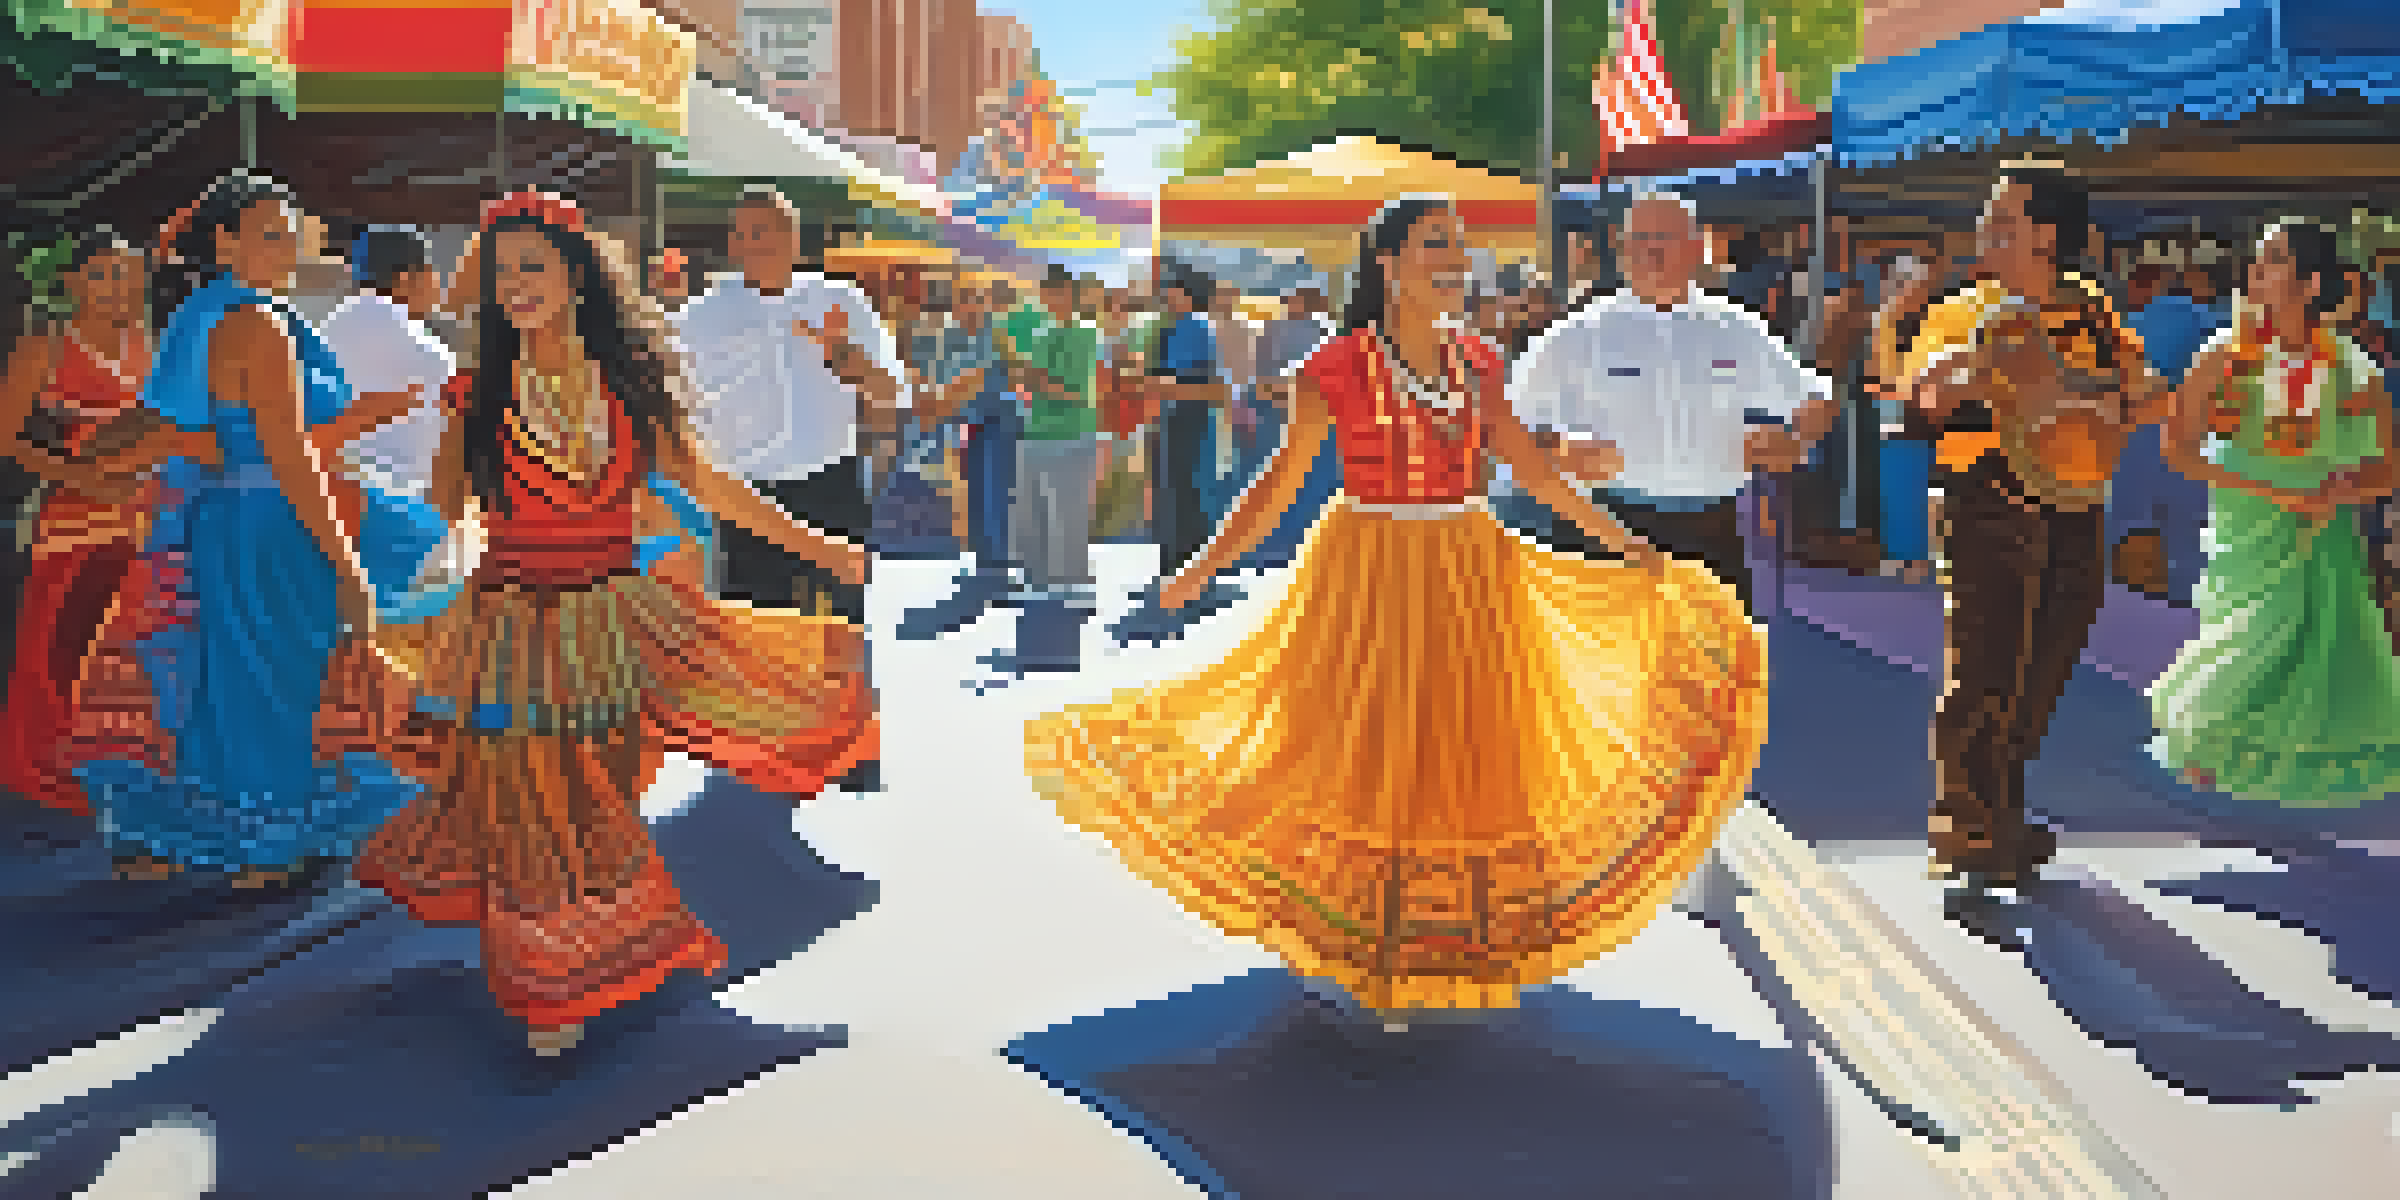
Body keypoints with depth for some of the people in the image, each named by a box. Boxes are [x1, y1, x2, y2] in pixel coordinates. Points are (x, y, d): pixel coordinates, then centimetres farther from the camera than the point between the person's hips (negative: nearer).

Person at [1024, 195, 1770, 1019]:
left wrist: (1622, 541, 17)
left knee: (1475, 761, 7)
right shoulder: (1338, 368, -8)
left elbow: (1529, 465, 14)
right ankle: (1386, 955, 16)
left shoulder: (1475, 362, 6)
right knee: (1378, 760, 2)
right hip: (1370, 574, -4)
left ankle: (1480, 944, 21)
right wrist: (1200, 571, -11)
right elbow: (1280, 484, -4)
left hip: (1468, 575, 4)